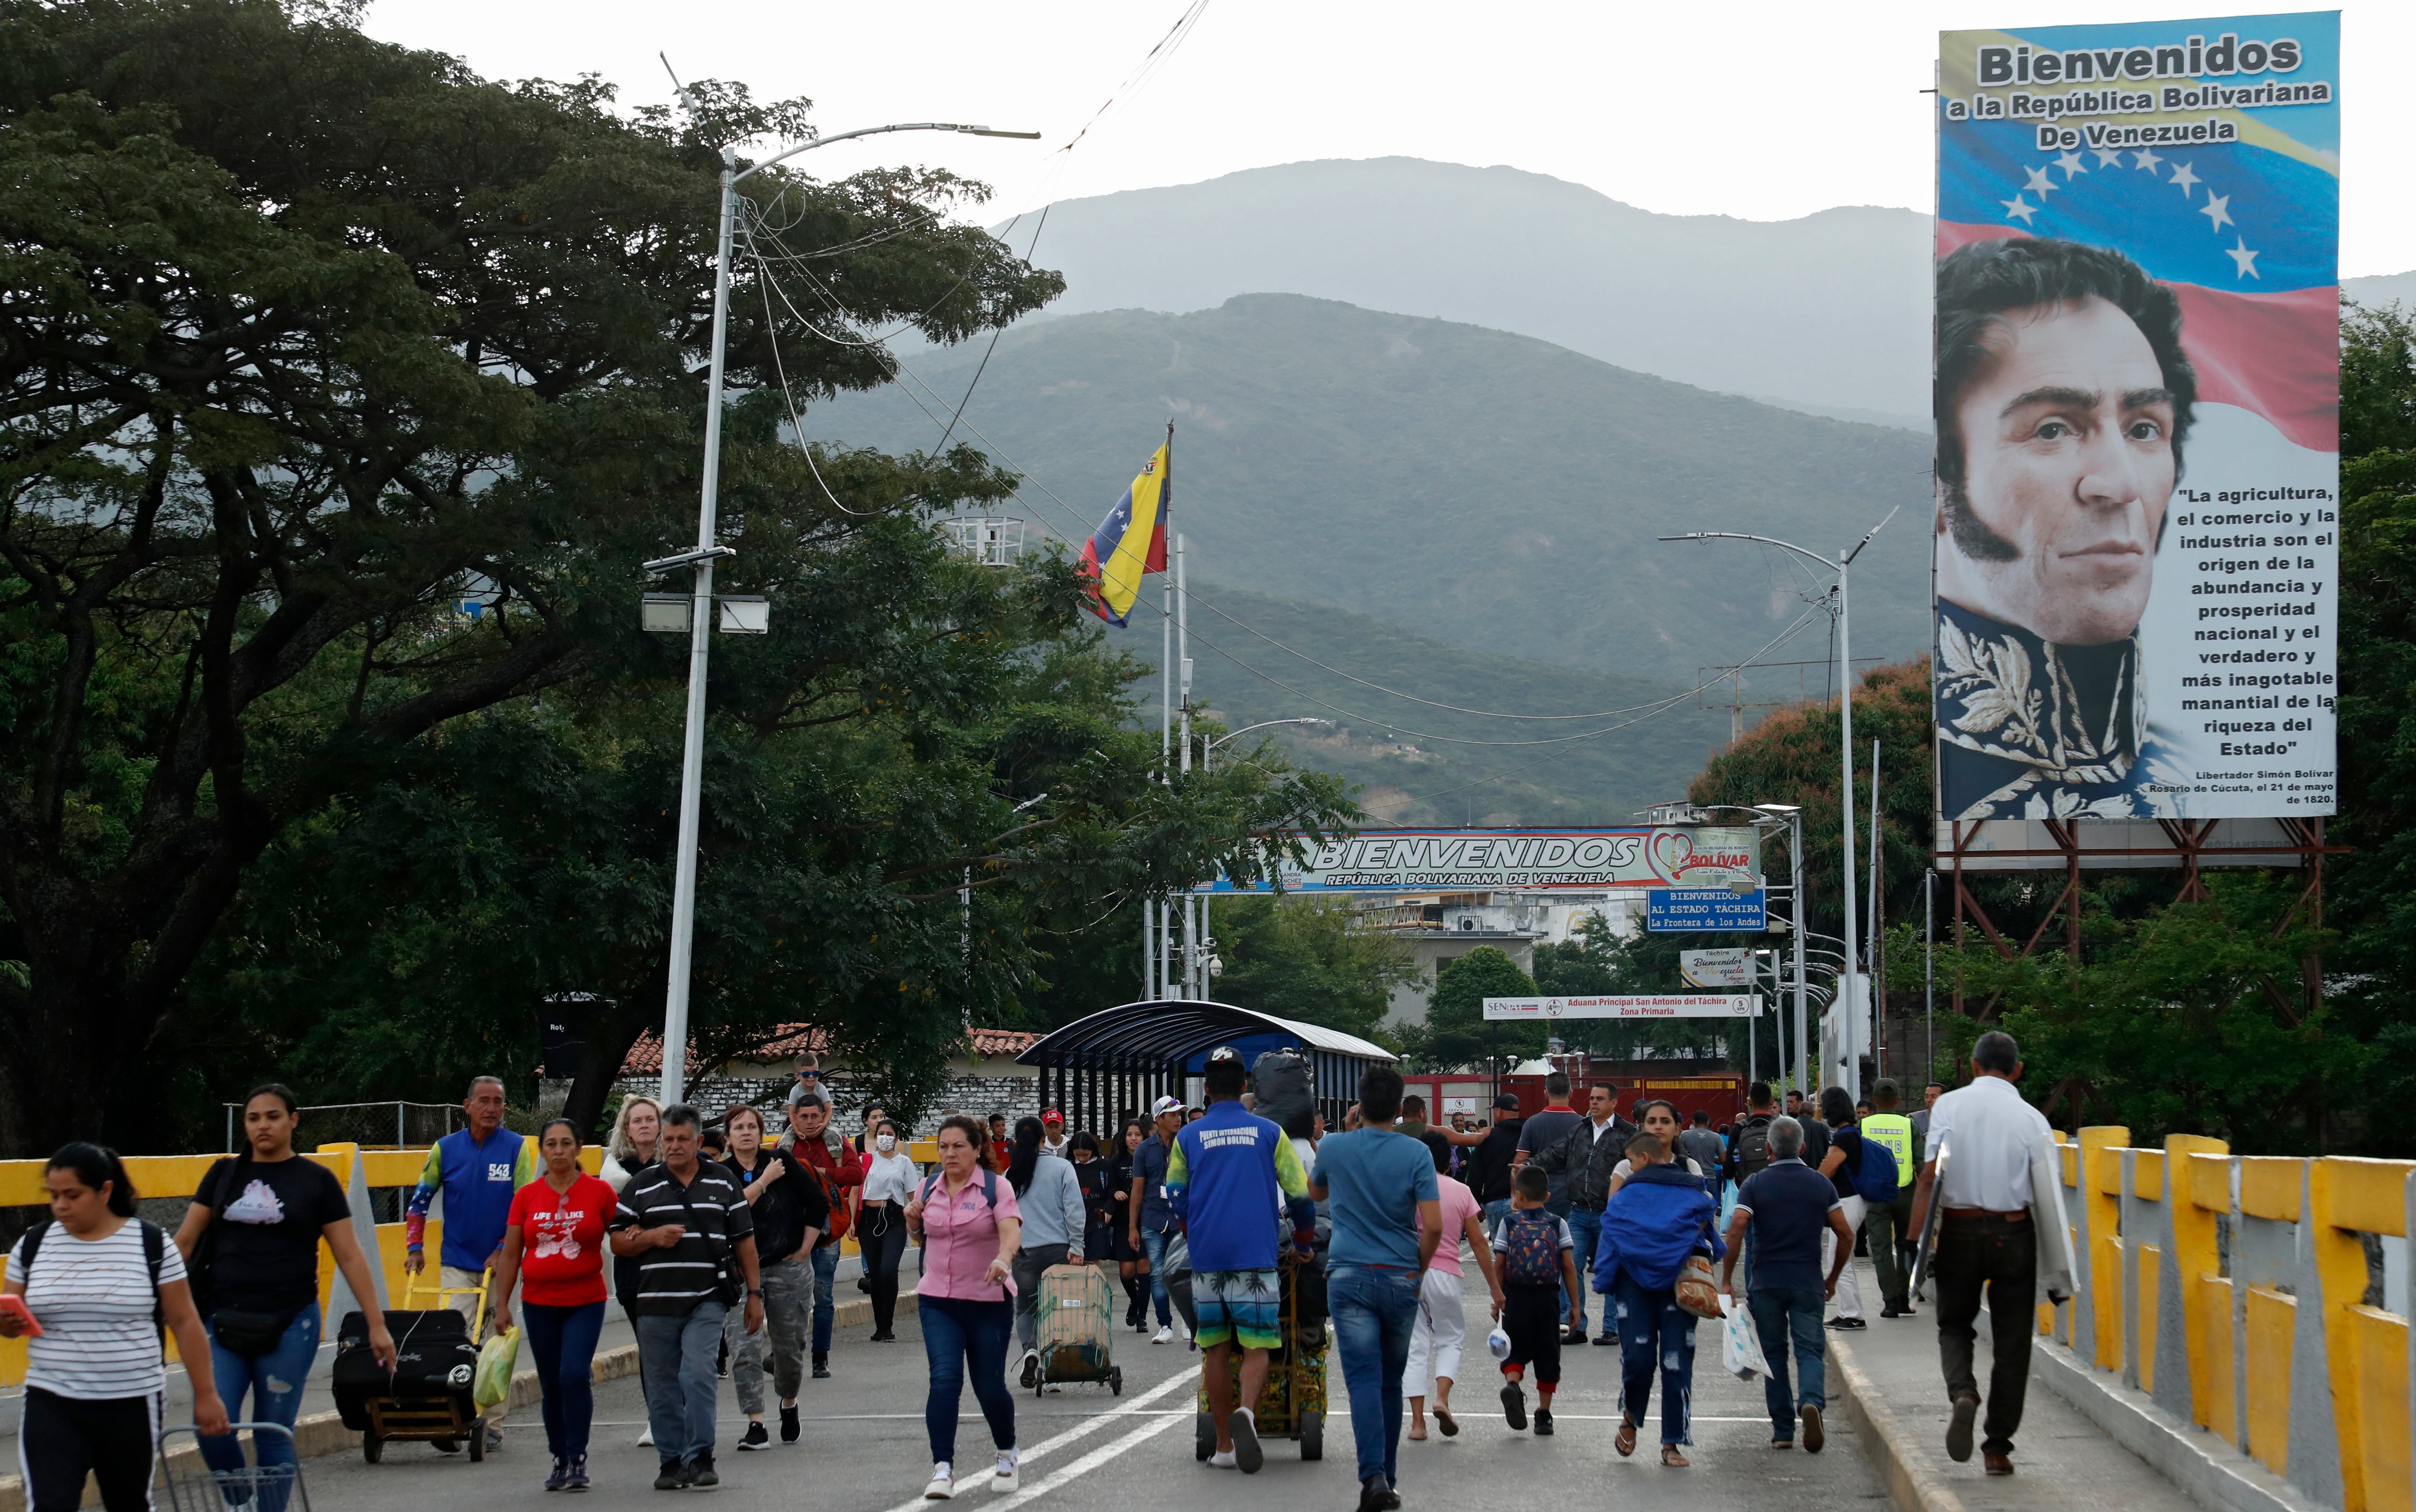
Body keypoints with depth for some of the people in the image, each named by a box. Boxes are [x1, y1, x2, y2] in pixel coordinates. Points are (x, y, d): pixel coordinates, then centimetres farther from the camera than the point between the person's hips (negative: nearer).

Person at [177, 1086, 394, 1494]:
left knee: (274, 1435, 1)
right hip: (224, 1322, 2)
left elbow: (350, 1255, 2)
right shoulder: (224, 1174, 10)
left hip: (288, 1326, -2)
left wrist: (376, 1324, -2)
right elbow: (185, 1241, 11)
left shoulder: (317, 1181, 3)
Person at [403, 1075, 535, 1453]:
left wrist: (504, 1251, -13)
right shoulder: (445, 1148, 2)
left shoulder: (518, 1148, -3)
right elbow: (419, 1200, 9)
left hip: (500, 1263, -1)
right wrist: (414, 1247, -1)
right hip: (457, 1265, 1)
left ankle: (493, 1425, 9)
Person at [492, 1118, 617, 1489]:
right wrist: (502, 1304, 5)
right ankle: (560, 1461, 19)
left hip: (585, 1301, -3)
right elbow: (511, 1254, 8)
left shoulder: (599, 1191, -2)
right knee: (551, 1385, 8)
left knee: (574, 1375, -17)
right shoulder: (526, 1196, 4)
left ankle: (578, 1459, -7)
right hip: (539, 1303, 3)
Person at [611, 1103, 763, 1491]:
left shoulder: (723, 1182, 9)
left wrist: (754, 1293, 9)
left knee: (699, 1375, -14)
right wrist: (653, 1237, -12)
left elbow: (744, 1240, 12)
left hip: (707, 1301, -1)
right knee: (663, 1387, 5)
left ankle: (700, 1458, -8)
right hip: (655, 1301, 1)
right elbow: (618, 1242, 7)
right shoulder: (642, 1185, 8)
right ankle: (671, 1461, 14)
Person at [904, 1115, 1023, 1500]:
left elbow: (1011, 1230, -23)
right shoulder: (928, 1188, 6)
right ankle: (943, 1469, -13)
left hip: (988, 1301, -2)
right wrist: (913, 1220, -1)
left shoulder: (995, 1187, -7)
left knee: (990, 1387, 4)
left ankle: (1007, 1455, 31)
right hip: (937, 1300, 2)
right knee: (944, 1379, -14)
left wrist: (1003, 1258, -44)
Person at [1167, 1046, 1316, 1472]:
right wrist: (1304, 1244, 20)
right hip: (1256, 1257, -2)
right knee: (1256, 1346, -1)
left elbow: (1176, 1198, 9)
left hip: (1206, 1259, 2)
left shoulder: (1188, 1137, 6)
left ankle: (1224, 1446, 13)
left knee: (1216, 1351, 9)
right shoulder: (1268, 1132, 3)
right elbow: (1300, 1195, 4)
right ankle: (1246, 1412, -29)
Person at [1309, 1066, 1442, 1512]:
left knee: (1364, 1380, -7)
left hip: (1348, 1275, -1)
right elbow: (1433, 1226, -11)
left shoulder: (1334, 1147, 0)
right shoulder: (1416, 1154, -5)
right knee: (1391, 1383, 14)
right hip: (1400, 1279, 1)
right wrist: (1419, 1269, 5)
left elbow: (1316, 1193, 22)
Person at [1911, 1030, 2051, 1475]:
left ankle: (1962, 1392, -13)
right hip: (2013, 1233, 0)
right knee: (2011, 1341, 9)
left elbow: (1929, 1176, -9)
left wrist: (1916, 1239, -7)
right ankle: (1998, 1447, 10)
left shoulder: (1949, 1106, -2)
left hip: (1959, 1230, 0)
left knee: (1954, 1325, 17)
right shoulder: (2030, 1119, 0)